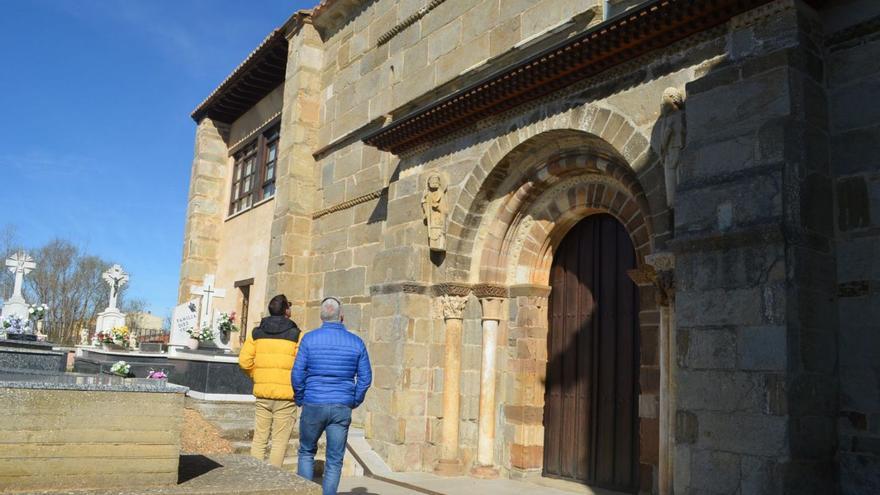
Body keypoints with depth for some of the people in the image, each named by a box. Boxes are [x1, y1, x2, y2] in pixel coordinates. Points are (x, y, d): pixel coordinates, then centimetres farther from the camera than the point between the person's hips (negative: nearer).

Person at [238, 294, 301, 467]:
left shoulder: (257, 333, 5)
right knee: (279, 441, 4)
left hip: (262, 394, 4)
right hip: (286, 395, -4)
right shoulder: (295, 335, -7)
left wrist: (257, 376, 13)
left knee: (259, 439, 13)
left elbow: (244, 360, -1)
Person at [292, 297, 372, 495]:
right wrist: (355, 402, 14)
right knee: (335, 460, 8)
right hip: (342, 408, 1)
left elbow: (298, 374, -5)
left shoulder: (309, 338, -4)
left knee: (307, 452, 18)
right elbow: (365, 378, 1)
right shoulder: (356, 342, 1)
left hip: (313, 405, 0)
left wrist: (300, 399, 10)